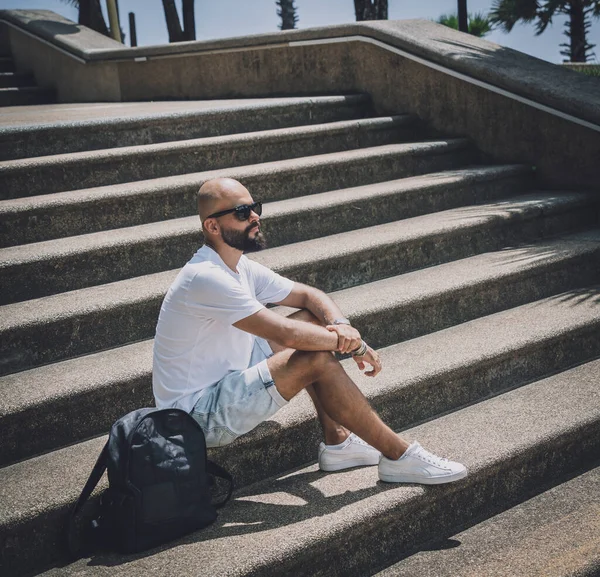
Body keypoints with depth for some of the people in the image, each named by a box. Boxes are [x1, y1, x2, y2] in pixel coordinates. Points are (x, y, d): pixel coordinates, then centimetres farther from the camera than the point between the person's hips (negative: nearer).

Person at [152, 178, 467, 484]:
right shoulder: (205, 277, -25)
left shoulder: (240, 267, 5)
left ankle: (337, 442, 6)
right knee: (318, 361, -22)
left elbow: (309, 295, 11)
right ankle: (399, 457, -9)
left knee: (313, 322, 5)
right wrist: (354, 344, -17)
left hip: (225, 379, 10)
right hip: (200, 415, -10)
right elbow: (286, 334, -30)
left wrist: (341, 324, -11)